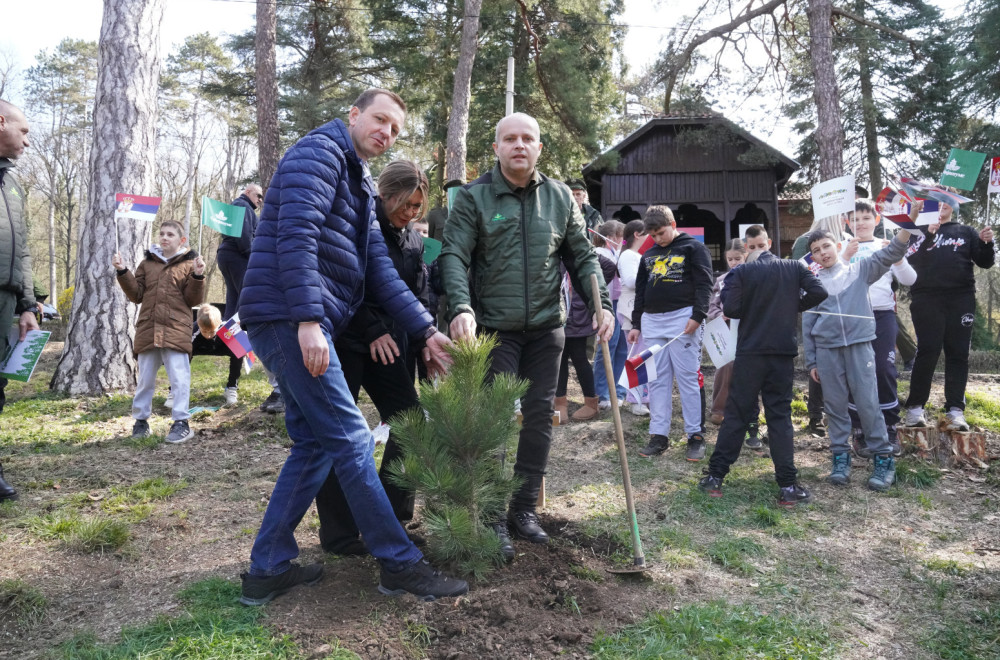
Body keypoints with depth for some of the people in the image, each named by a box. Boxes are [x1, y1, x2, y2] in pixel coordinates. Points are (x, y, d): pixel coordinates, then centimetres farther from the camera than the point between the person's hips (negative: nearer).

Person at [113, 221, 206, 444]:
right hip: (148, 330, 4)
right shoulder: (147, 263, 15)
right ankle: (141, 420, 23)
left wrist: (197, 277, -14)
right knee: (145, 378, 12)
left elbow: (193, 299, 0)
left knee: (179, 378, -6)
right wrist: (123, 272, 4)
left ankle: (181, 422, 1)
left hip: (176, 330, -4)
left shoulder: (189, 264, 5)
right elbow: (136, 295, 14)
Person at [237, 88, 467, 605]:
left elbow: (380, 270, 18)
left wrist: (426, 330, 10)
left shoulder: (359, 184, 24)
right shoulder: (320, 151, -4)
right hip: (289, 316, -10)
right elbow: (296, 234, -19)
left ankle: (268, 569, 18)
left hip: (297, 325, 10)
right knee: (350, 438, -7)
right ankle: (399, 564, 2)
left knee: (314, 444, 11)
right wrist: (308, 319, -27)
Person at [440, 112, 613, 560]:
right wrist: (461, 308, -25)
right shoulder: (474, 197, -2)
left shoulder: (560, 197, 8)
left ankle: (524, 508, 21)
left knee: (539, 419, 7)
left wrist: (600, 304, -2)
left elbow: (582, 257, 11)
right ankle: (493, 518, 9)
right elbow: (454, 255, -9)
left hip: (546, 329, 4)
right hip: (495, 328, -3)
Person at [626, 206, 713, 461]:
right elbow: (640, 292, 21)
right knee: (657, 380, 5)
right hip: (652, 321, 6)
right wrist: (636, 324, 16)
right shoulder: (648, 255, 19)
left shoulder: (694, 248, 2)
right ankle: (659, 435, 9)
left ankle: (695, 436, 2)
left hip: (682, 320, -5)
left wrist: (697, 316, -15)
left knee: (688, 378, -5)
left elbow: (704, 284, -5)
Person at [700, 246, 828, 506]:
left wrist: (750, 311, 8)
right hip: (784, 352, 2)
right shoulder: (794, 267, 7)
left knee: (736, 414, 5)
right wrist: (793, 307, 11)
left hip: (750, 352, -1)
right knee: (780, 416, 6)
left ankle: (715, 477, 9)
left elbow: (730, 308, -13)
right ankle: (787, 487, 3)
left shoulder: (740, 272, 0)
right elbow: (819, 292, -6)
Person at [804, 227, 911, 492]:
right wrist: (811, 361, 7)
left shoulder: (859, 270, 10)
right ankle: (841, 456, 14)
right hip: (826, 350, 2)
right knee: (835, 405, 5)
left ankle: (883, 458, 6)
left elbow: (889, 255, -5)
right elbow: (807, 325, 11)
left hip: (859, 345, -1)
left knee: (868, 403, -3)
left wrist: (906, 226, -21)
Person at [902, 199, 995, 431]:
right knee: (927, 352, -8)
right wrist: (927, 235, -14)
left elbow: (985, 262, 13)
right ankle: (915, 408, -4)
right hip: (926, 299, -2)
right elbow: (909, 260, -3)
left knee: (958, 354, -1)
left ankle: (955, 410, 0)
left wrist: (987, 243, -5)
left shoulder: (966, 232, 18)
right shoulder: (918, 231, 13)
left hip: (961, 299, 2)